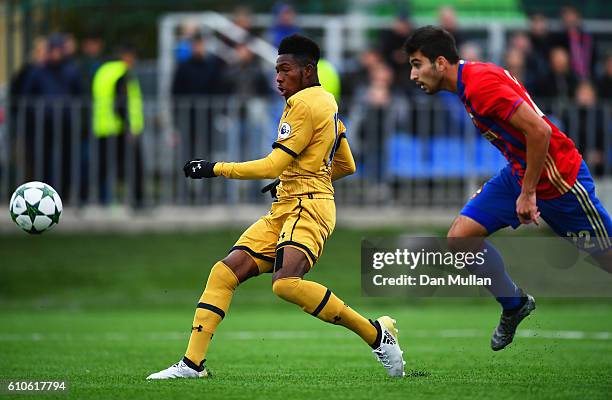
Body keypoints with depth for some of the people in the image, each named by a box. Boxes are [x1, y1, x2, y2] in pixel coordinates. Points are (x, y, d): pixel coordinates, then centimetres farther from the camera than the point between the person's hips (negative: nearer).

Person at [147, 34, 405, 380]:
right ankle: (193, 362, -2)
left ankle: (377, 335, -19)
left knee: (286, 282, -31)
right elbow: (346, 166, 28)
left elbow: (272, 166, -15)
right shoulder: (327, 101, 20)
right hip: (284, 209, 10)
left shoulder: (303, 103, -10)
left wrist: (214, 169, -8)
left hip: (307, 207, -10)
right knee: (225, 272, 0)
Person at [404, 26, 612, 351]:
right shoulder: (471, 80, 5)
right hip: (519, 172, 9)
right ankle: (514, 305, 15)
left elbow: (539, 131, -29)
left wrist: (528, 192, -21)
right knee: (460, 237, -1)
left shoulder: (481, 85, -24)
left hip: (558, 176, -9)